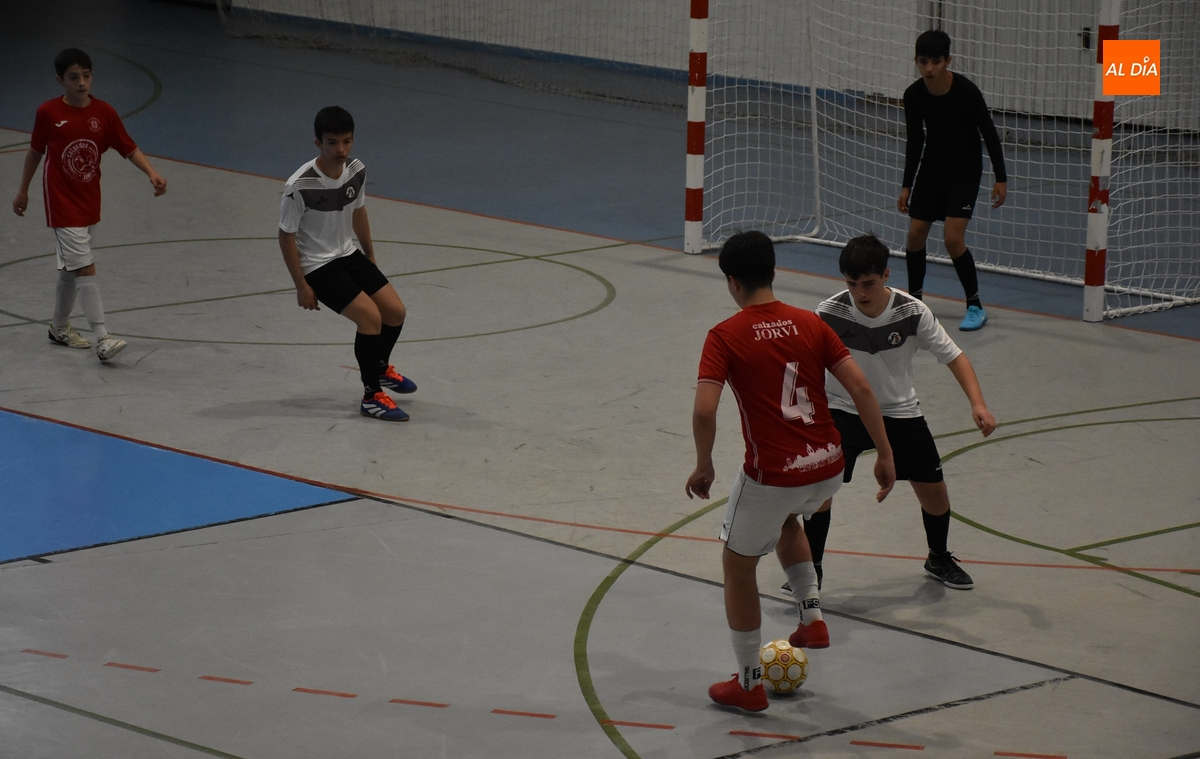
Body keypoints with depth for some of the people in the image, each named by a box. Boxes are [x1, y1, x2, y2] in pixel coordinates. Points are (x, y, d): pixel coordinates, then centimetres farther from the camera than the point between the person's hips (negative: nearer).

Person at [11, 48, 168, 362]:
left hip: (89, 203, 4)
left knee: (70, 268, 19)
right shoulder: (48, 113, -10)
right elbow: (35, 151, 4)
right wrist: (23, 190, 13)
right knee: (85, 268, -13)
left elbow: (129, 148, -5)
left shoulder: (103, 112, -4)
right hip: (62, 205, -4)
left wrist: (152, 173, -21)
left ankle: (60, 327, 37)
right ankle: (102, 339, -17)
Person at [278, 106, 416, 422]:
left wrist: (370, 257, 21)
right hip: (317, 265, -7)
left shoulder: (357, 171, -7)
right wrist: (302, 286, -14)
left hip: (349, 255, 7)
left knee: (395, 311, 8)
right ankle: (372, 397, -6)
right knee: (370, 316, -20)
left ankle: (380, 368, 38)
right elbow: (286, 237, -17)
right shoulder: (300, 186, -27)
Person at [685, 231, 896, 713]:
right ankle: (812, 616, 27)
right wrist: (885, 455, 6)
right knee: (785, 519, 39)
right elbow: (861, 389, 0)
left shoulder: (725, 337, -8)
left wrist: (703, 467, -3)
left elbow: (704, 411, -19)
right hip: (828, 469, 5)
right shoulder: (811, 324, 4)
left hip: (772, 474, -5)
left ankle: (749, 683, 24)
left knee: (738, 566, 17)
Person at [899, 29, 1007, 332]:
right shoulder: (913, 96, -9)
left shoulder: (966, 91, -21)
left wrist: (1001, 178, -11)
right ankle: (914, 300, 19)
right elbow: (915, 142, 4)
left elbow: (989, 134, -12)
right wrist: (907, 186, 7)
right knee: (915, 233, 0)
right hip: (930, 169, 5)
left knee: (953, 238, -15)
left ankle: (975, 307, -3)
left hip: (964, 171, -4)